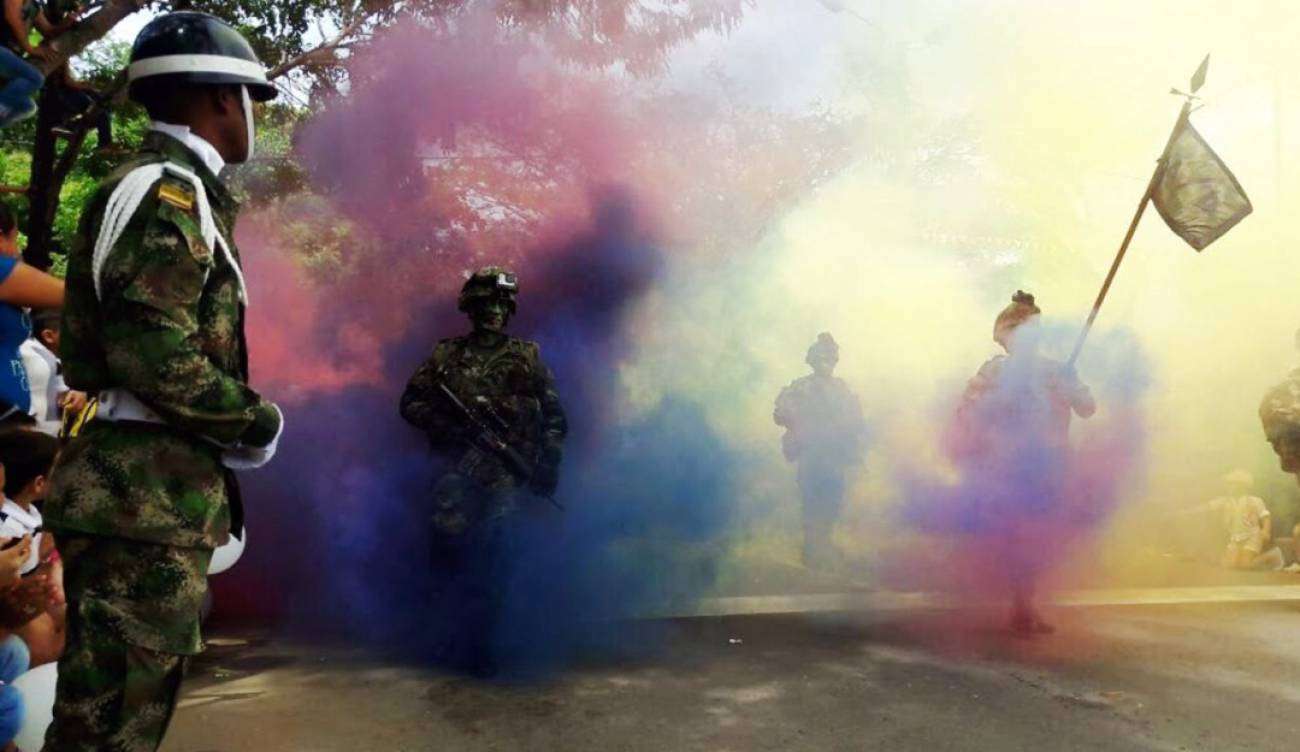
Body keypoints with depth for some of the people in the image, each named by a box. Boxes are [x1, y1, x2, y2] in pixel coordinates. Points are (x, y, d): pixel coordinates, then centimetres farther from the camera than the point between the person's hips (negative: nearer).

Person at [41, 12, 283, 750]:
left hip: (156, 490, 10)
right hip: (145, 495, -10)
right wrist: (258, 424, -9)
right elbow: (156, 354, -22)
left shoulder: (176, 193, 19)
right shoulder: (166, 192, -12)